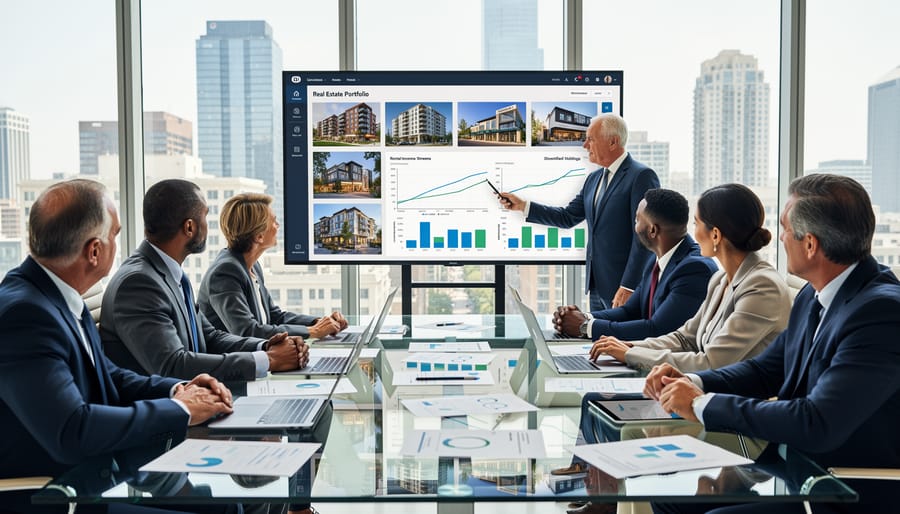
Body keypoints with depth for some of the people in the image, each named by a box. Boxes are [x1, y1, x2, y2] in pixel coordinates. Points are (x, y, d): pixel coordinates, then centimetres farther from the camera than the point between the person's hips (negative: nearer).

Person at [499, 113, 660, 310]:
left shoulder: (641, 176, -12)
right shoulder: (594, 179, 14)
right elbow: (567, 217, 16)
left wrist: (628, 287, -20)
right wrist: (522, 206, 9)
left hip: (624, 287, -8)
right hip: (597, 286, 8)